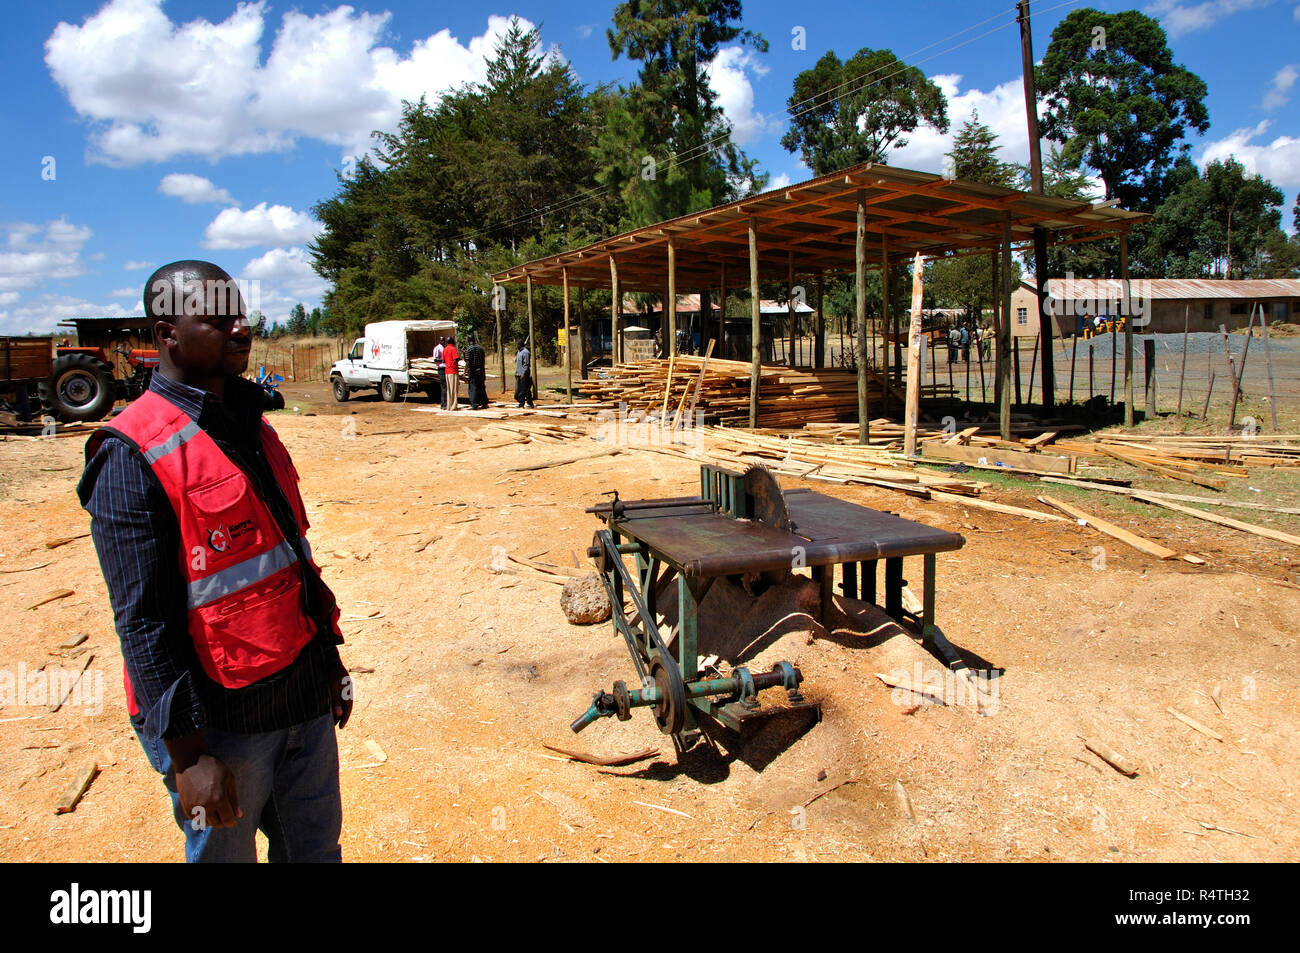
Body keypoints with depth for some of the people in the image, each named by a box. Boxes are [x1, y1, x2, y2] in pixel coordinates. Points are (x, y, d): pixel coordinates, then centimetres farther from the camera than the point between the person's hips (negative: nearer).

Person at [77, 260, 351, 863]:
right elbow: (142, 620, -17)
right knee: (225, 852, 12)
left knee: (317, 847, 19)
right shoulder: (134, 454, -15)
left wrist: (329, 656, 18)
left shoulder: (254, 427, 9)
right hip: (221, 717, -7)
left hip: (306, 697, 7)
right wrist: (186, 755, -18)